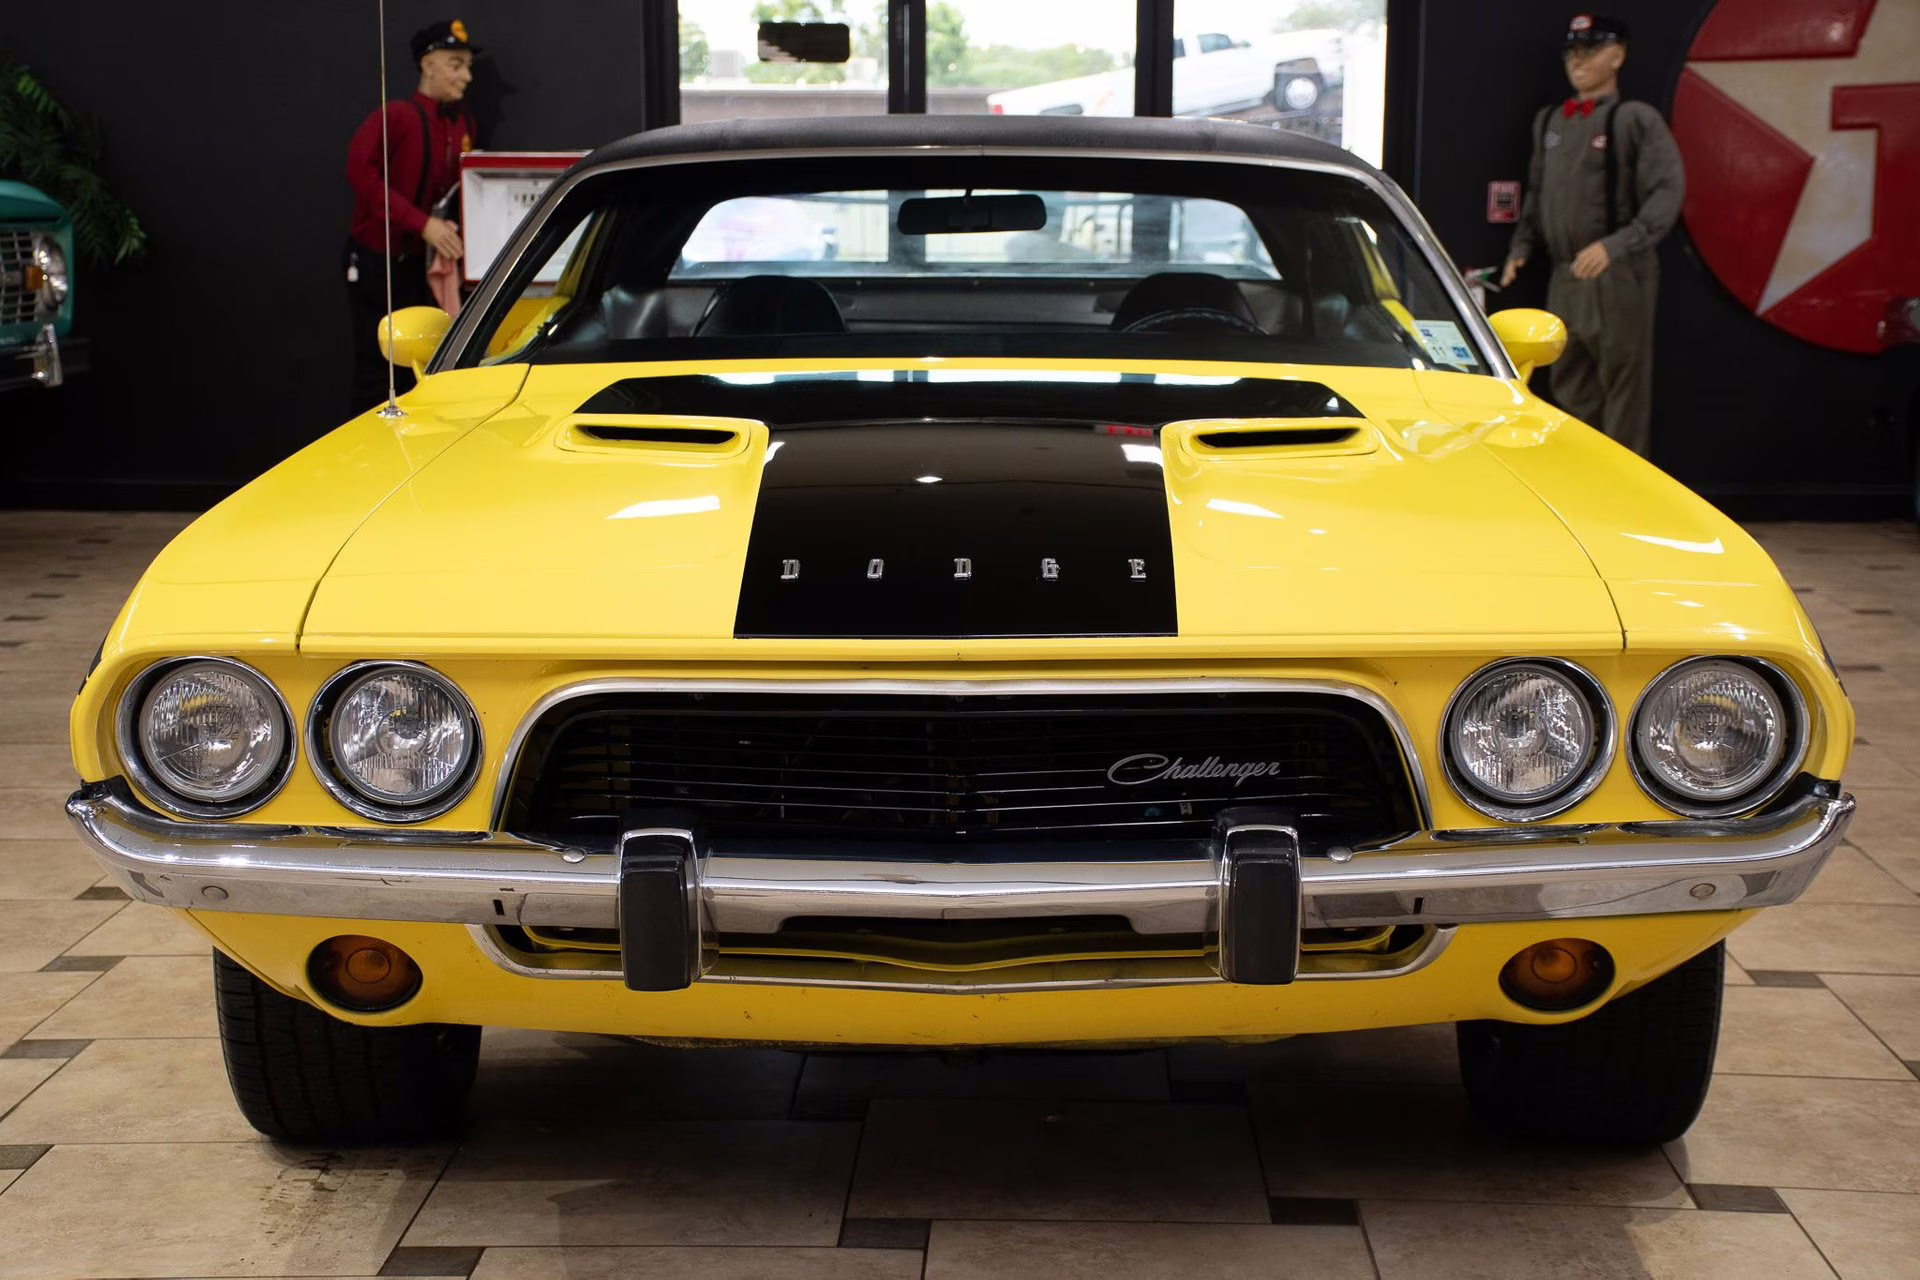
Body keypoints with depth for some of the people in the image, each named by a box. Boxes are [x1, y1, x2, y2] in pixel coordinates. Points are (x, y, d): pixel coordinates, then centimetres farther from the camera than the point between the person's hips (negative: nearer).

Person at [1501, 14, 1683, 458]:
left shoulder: (1636, 119, -7)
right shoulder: (1549, 121, 14)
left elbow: (1667, 192, -15)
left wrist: (1615, 245, -25)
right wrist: (1522, 247, 13)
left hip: (1618, 279, -7)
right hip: (1564, 278, 7)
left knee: (1622, 392, -2)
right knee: (1569, 388, 13)